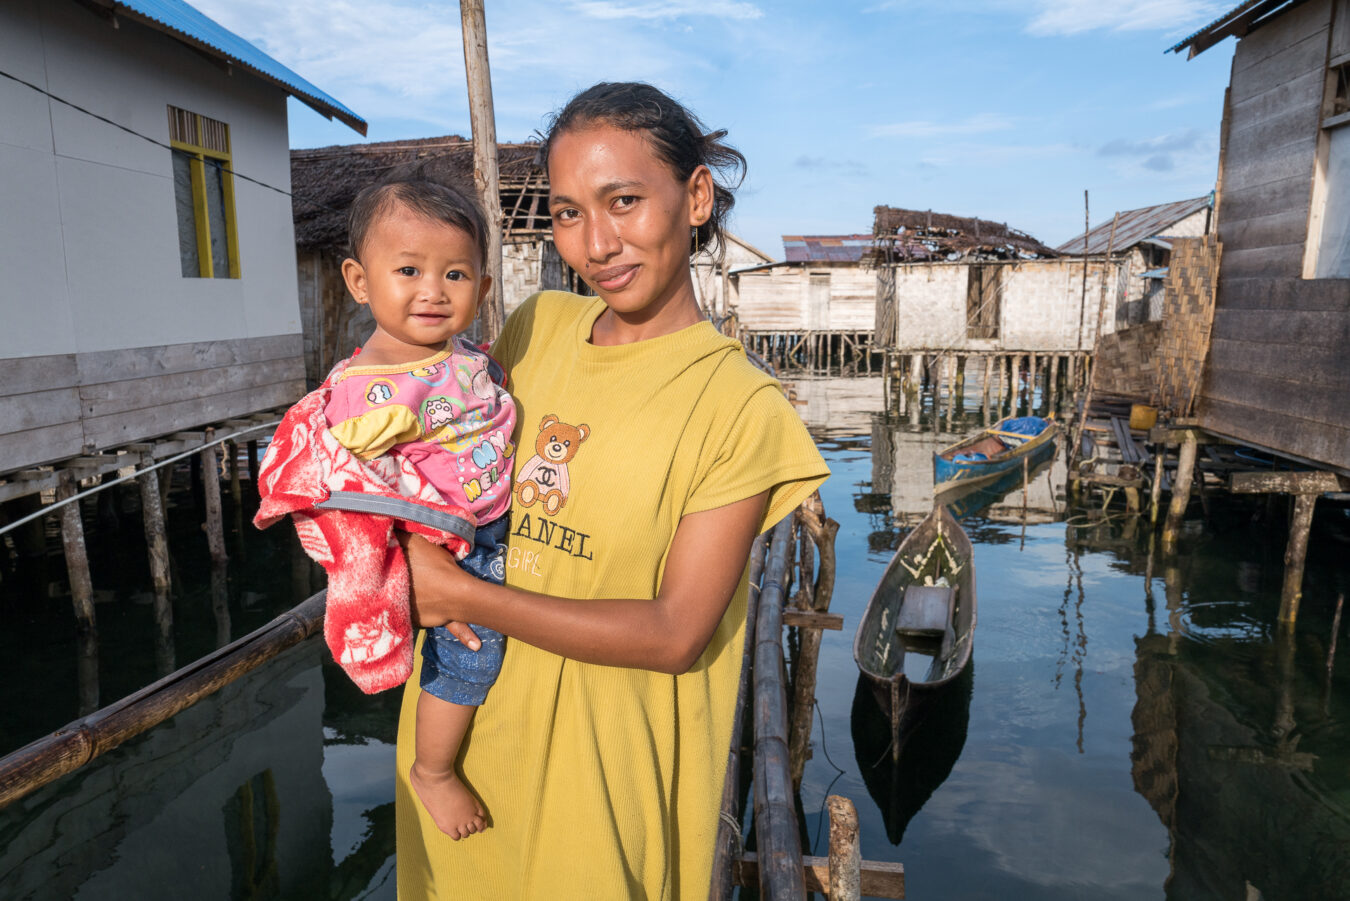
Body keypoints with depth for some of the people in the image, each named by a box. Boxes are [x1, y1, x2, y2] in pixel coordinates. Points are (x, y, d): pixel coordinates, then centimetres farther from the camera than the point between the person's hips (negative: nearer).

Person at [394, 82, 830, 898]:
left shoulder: (739, 406, -16)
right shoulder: (539, 326, 0)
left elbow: (675, 634, -18)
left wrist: (468, 597, -18)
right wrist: (421, 543, -9)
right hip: (461, 728, 5)